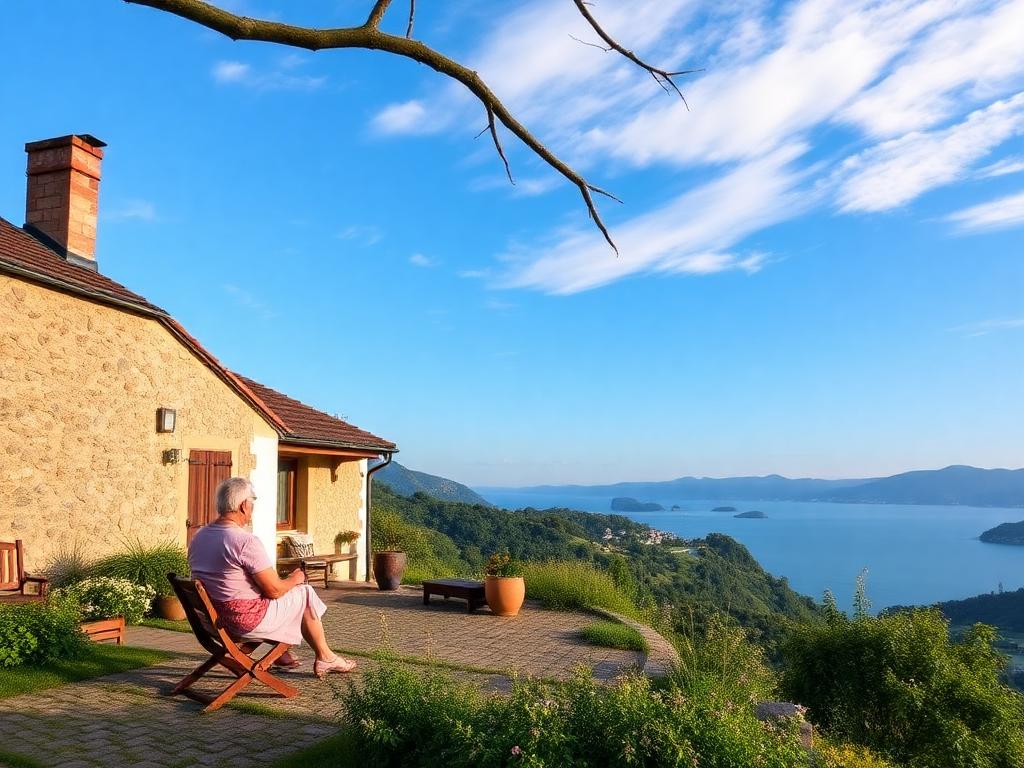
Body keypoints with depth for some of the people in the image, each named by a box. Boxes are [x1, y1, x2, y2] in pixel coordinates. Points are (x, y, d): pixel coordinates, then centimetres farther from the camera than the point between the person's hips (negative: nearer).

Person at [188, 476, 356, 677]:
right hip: (247, 621, -8)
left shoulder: (198, 537, 3)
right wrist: (294, 579, 3)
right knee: (305, 593, 9)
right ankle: (325, 658, 23)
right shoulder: (247, 542, -23)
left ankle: (281, 654, 31)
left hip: (211, 620, 9)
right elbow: (274, 590, -19)